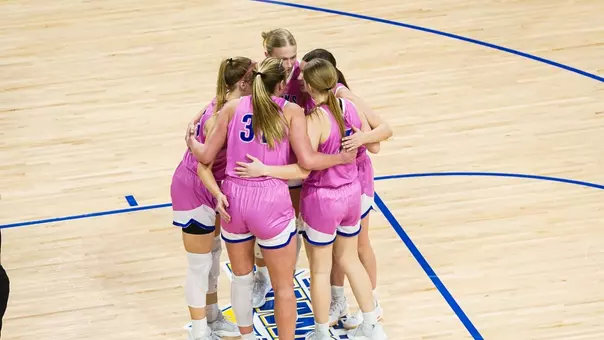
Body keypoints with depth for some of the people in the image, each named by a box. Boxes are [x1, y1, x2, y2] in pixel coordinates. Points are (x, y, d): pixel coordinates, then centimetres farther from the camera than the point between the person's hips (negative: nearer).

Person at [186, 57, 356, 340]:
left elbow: (207, 156, 6)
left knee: (241, 276, 25)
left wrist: (191, 142, 28)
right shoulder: (291, 111, -1)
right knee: (283, 286, 11)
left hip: (233, 200, 4)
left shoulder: (232, 108, 6)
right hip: (270, 203, -4)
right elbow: (307, 161, -10)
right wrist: (342, 157, 6)